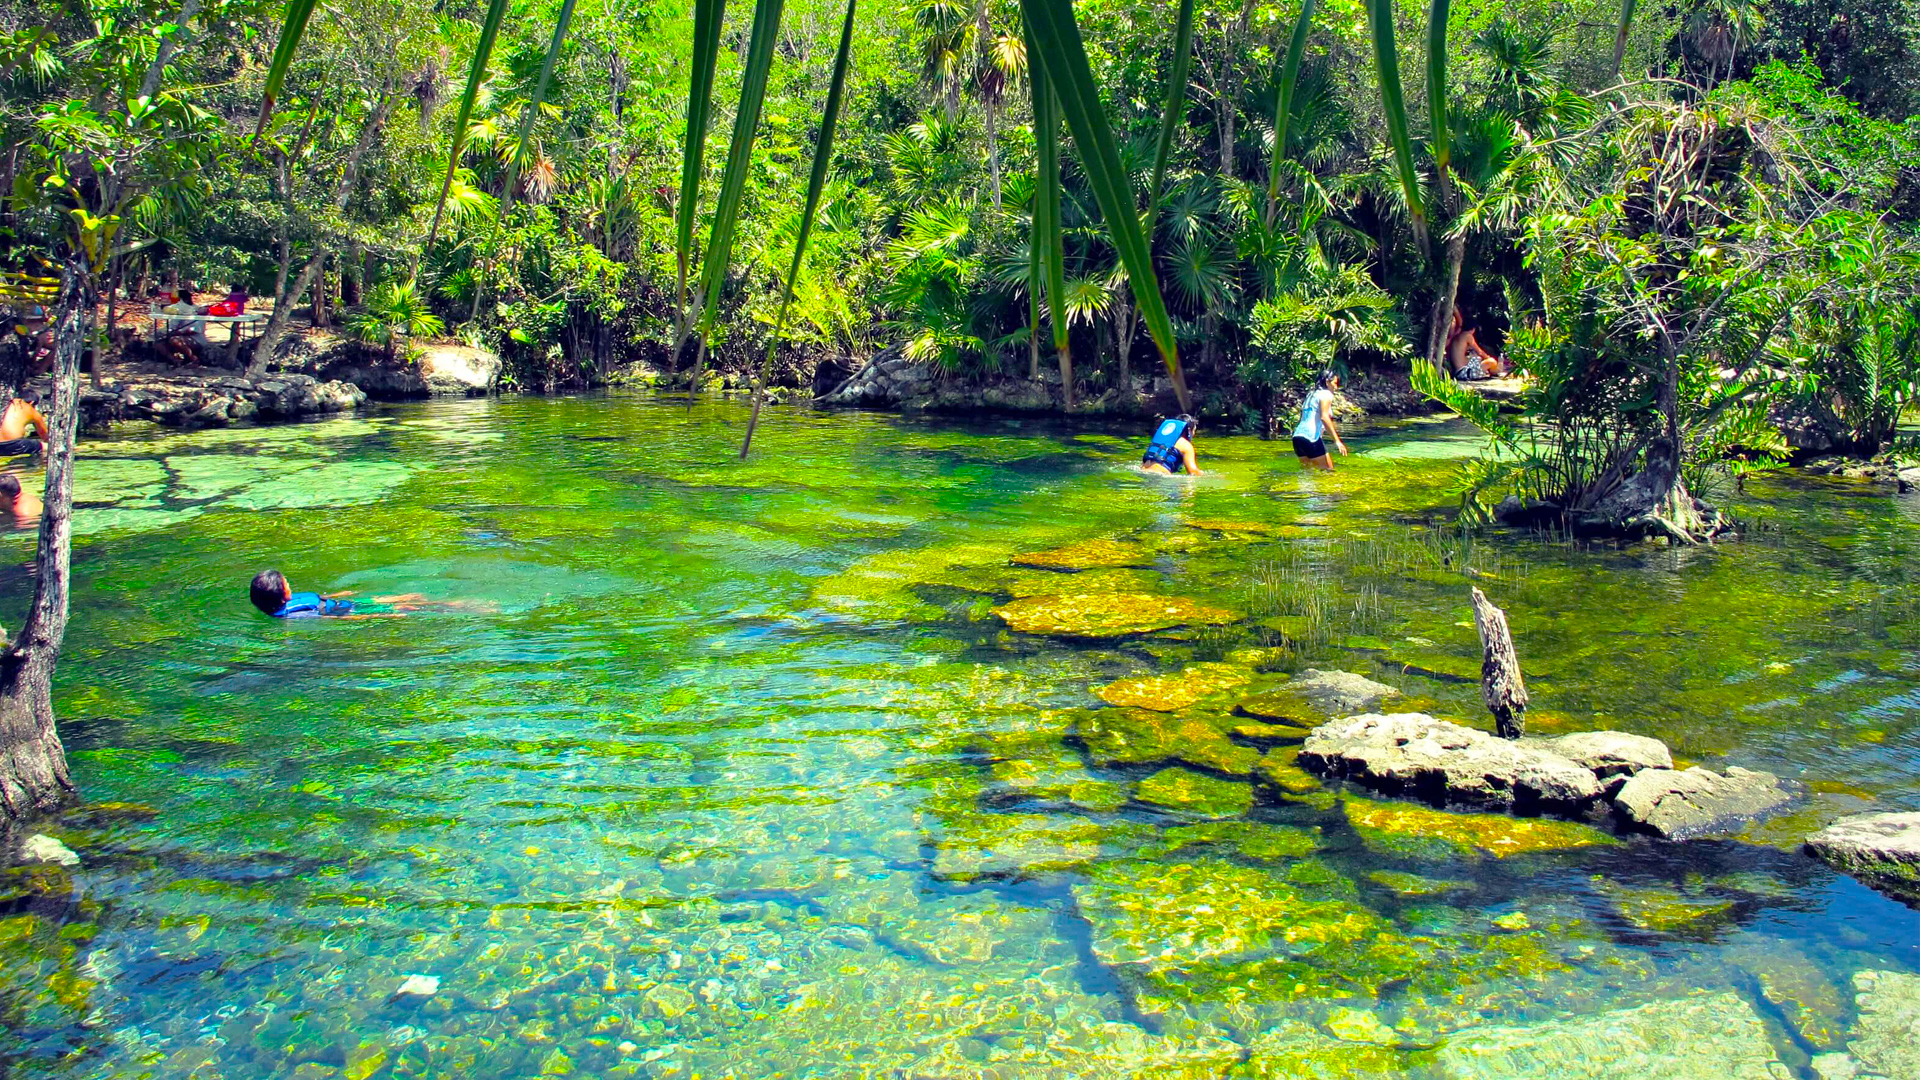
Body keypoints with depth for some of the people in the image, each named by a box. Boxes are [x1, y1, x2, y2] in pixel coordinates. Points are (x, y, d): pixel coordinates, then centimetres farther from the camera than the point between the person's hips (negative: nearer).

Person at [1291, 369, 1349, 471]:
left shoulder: (1311, 395, 25)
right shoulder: (1326, 394, 0)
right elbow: (1324, 417, -16)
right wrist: (1337, 440, -21)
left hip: (1297, 436, 9)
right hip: (1311, 437, -9)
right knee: (1329, 471, -6)